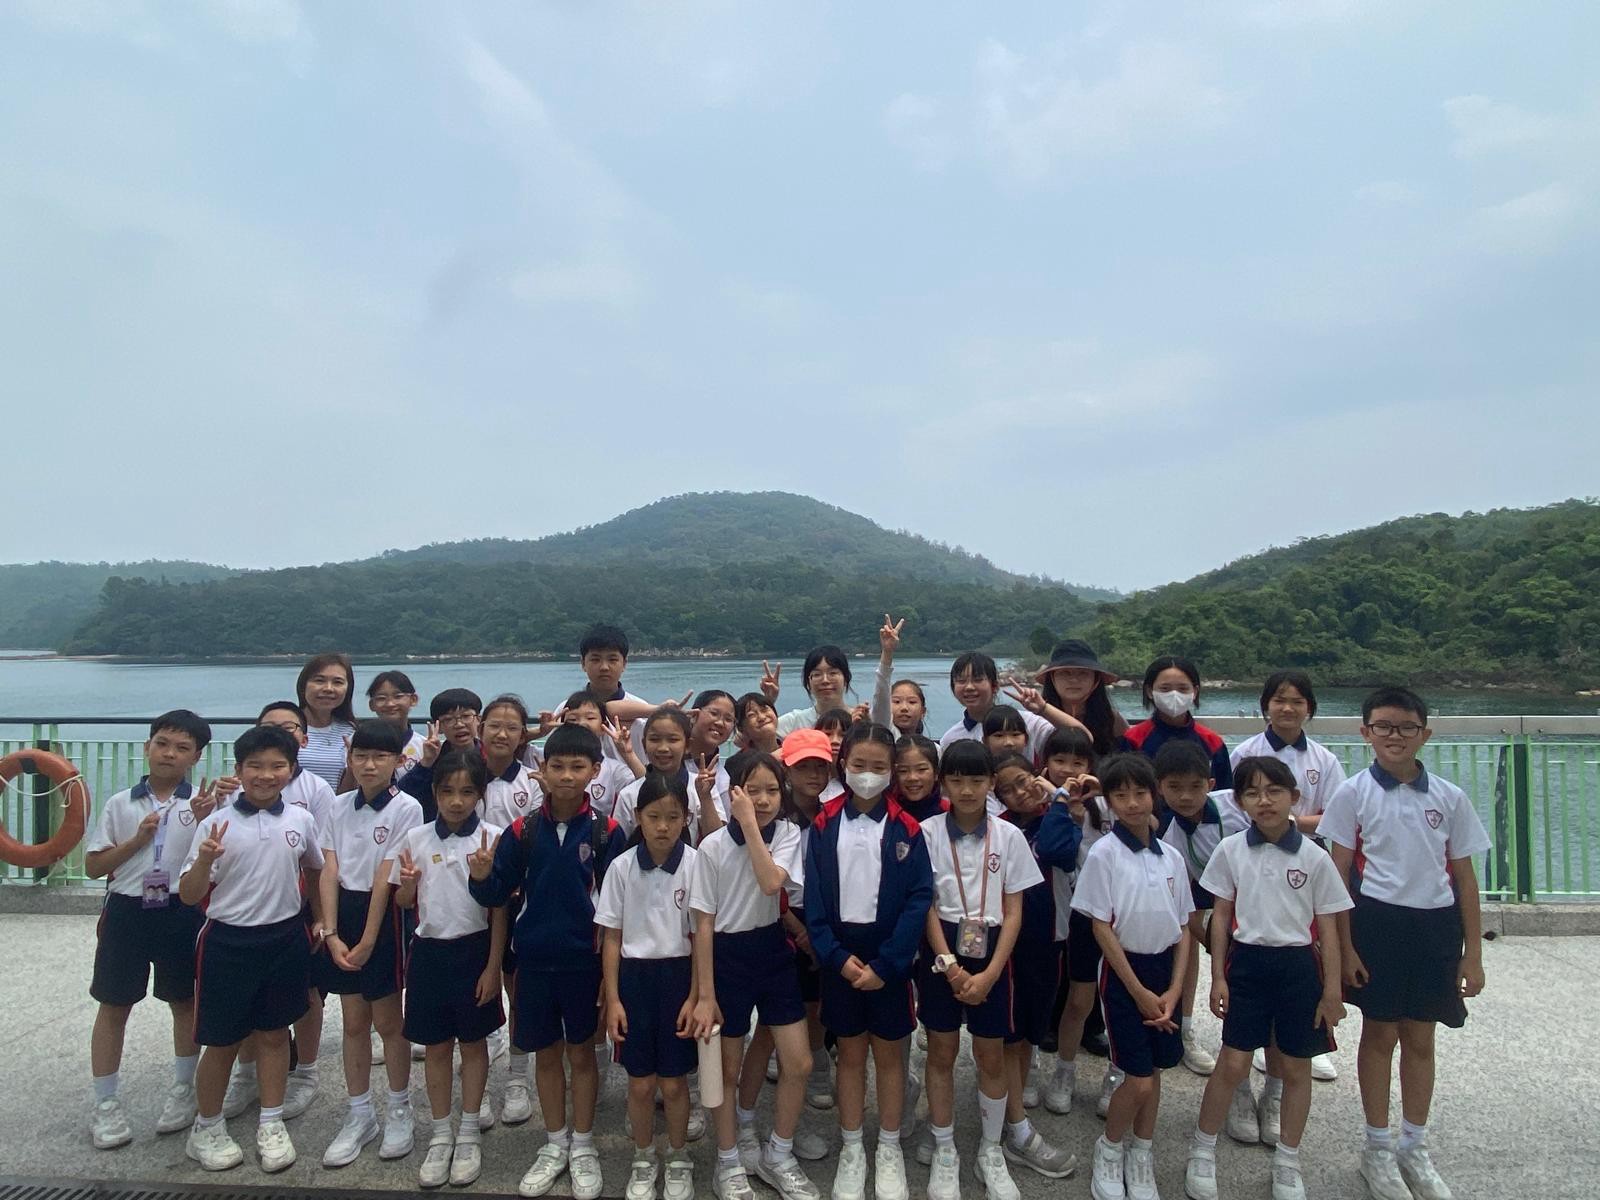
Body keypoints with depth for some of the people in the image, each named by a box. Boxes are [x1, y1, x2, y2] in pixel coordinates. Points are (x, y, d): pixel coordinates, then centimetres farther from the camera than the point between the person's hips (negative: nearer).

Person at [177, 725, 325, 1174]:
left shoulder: (301, 821, -3)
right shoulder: (216, 824, -11)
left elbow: (316, 871, 16)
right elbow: (189, 896, -9)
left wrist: (320, 920, 16)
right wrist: (204, 860, -27)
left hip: (285, 938, 2)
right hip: (228, 942, -2)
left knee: (274, 1033, 15)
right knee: (222, 1040, 10)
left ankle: (271, 1125, 30)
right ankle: (206, 1128, 32)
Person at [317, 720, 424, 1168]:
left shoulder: (406, 808, -12)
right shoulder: (340, 807, 3)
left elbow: (385, 879, -14)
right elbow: (329, 873, 0)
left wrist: (367, 942, -13)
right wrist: (332, 934, -9)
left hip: (384, 915, -4)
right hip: (342, 912, 4)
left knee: (387, 1021, 6)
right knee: (353, 1022, 13)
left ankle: (400, 1111, 24)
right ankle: (360, 1115, 26)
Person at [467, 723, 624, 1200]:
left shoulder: (606, 832, -10)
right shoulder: (523, 830, -4)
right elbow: (496, 894, -1)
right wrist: (481, 875, -22)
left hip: (584, 961, -2)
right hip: (534, 961, 2)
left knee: (581, 1052, 13)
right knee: (546, 1053, 16)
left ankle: (583, 1146, 31)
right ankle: (555, 1145, 34)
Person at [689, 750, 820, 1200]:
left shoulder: (788, 834, -6)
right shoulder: (713, 846, -13)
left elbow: (771, 883, -26)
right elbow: (703, 924, -10)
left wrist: (750, 824, -26)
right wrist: (705, 994, -10)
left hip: (772, 951, 3)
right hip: (727, 956, -2)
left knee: (799, 1064, 3)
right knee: (727, 1068, 10)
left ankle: (777, 1155, 25)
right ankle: (730, 1160, 31)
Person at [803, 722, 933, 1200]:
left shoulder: (906, 829, -7)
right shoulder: (824, 825, -4)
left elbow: (919, 899, -10)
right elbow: (814, 899, -5)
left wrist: (885, 964, -15)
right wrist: (837, 957, -14)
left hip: (889, 957, -1)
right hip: (840, 956, 1)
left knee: (889, 1053, 12)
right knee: (851, 1053, 14)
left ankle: (889, 1150, 29)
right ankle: (851, 1149, 29)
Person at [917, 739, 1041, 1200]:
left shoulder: (1009, 836, -4)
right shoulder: (928, 833, -7)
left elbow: (1014, 912, -2)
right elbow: (926, 906, -6)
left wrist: (989, 974, -10)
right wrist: (950, 967, -13)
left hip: (992, 951, 1)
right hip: (941, 950, -1)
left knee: (991, 1055, 10)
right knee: (941, 1051, 9)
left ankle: (991, 1150, 29)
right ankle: (944, 1151, 26)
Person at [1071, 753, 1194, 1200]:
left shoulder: (1171, 857, 3)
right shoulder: (1104, 853, -12)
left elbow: (1183, 927, 7)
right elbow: (1101, 927, -12)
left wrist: (1173, 990, -3)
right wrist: (1138, 990, -11)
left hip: (1165, 968, 5)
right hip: (1124, 970, -5)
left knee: (1154, 1069, 13)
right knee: (1138, 1078, -5)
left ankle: (1140, 1156, 32)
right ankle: (1109, 1149, 21)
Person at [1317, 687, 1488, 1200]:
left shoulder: (1449, 797, 1)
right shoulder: (1354, 793, -5)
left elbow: (1463, 875, 5)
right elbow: (1339, 874, -4)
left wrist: (1473, 952, 4)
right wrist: (1345, 946, -7)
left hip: (1435, 925, 2)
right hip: (1377, 922, -2)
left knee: (1421, 1038, 14)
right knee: (1380, 1034, 9)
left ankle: (1415, 1147, 31)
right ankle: (1377, 1147, 25)